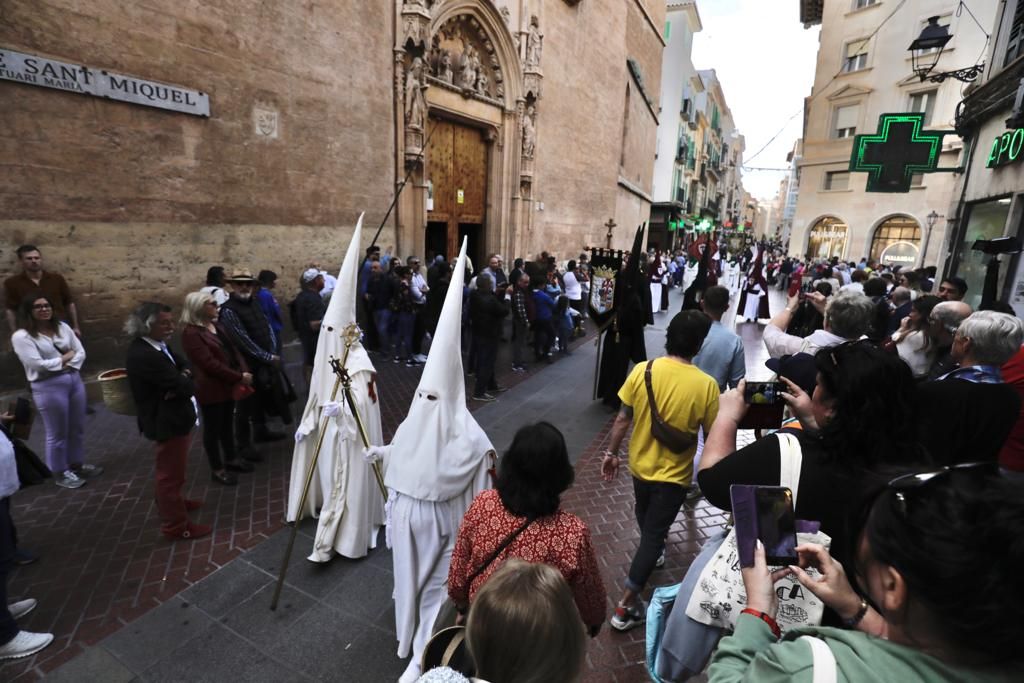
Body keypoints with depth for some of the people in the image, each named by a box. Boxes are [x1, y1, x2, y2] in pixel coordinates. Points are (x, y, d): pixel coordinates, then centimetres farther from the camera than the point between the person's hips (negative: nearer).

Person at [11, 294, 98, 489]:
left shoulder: (62, 327, 5)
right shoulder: (21, 337, -11)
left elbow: (81, 352, 5)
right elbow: (38, 364, -18)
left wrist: (68, 365, -12)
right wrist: (66, 357, -7)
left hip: (74, 379, 5)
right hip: (48, 386, -5)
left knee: (77, 428, 16)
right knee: (57, 433, 7)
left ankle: (77, 464, 33)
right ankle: (61, 473, 23)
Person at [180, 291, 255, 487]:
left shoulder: (217, 325, 9)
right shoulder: (191, 333, -18)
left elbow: (232, 349, 10)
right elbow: (210, 364, -23)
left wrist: (244, 371, -5)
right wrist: (239, 377, -21)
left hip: (228, 385, 8)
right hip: (210, 389, -8)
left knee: (227, 424, 20)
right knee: (212, 428, 7)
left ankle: (231, 459, 35)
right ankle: (217, 469, 20)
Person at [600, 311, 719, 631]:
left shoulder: (642, 371, -16)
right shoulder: (706, 385, -21)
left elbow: (622, 419, -8)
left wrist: (611, 453, 6)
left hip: (640, 464, 3)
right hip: (674, 474, -3)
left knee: (644, 514, 31)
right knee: (654, 532, 10)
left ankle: (651, 550, 59)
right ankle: (626, 604, 14)